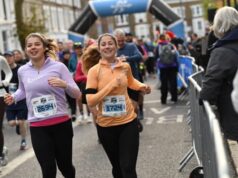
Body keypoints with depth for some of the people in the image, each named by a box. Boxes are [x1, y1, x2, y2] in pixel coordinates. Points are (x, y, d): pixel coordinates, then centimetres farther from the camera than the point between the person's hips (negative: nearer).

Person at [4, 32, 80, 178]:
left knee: (65, 166, 12)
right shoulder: (22, 71, 3)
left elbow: (77, 94, -6)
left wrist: (64, 84, -25)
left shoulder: (58, 67, -6)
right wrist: (13, 97, 4)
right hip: (37, 127, 1)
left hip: (61, 123, -1)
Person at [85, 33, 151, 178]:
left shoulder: (125, 67, 2)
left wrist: (142, 86, 6)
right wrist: (111, 85, -21)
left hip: (128, 122, 1)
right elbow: (90, 101, -17)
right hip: (106, 126, -1)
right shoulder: (94, 71, -9)